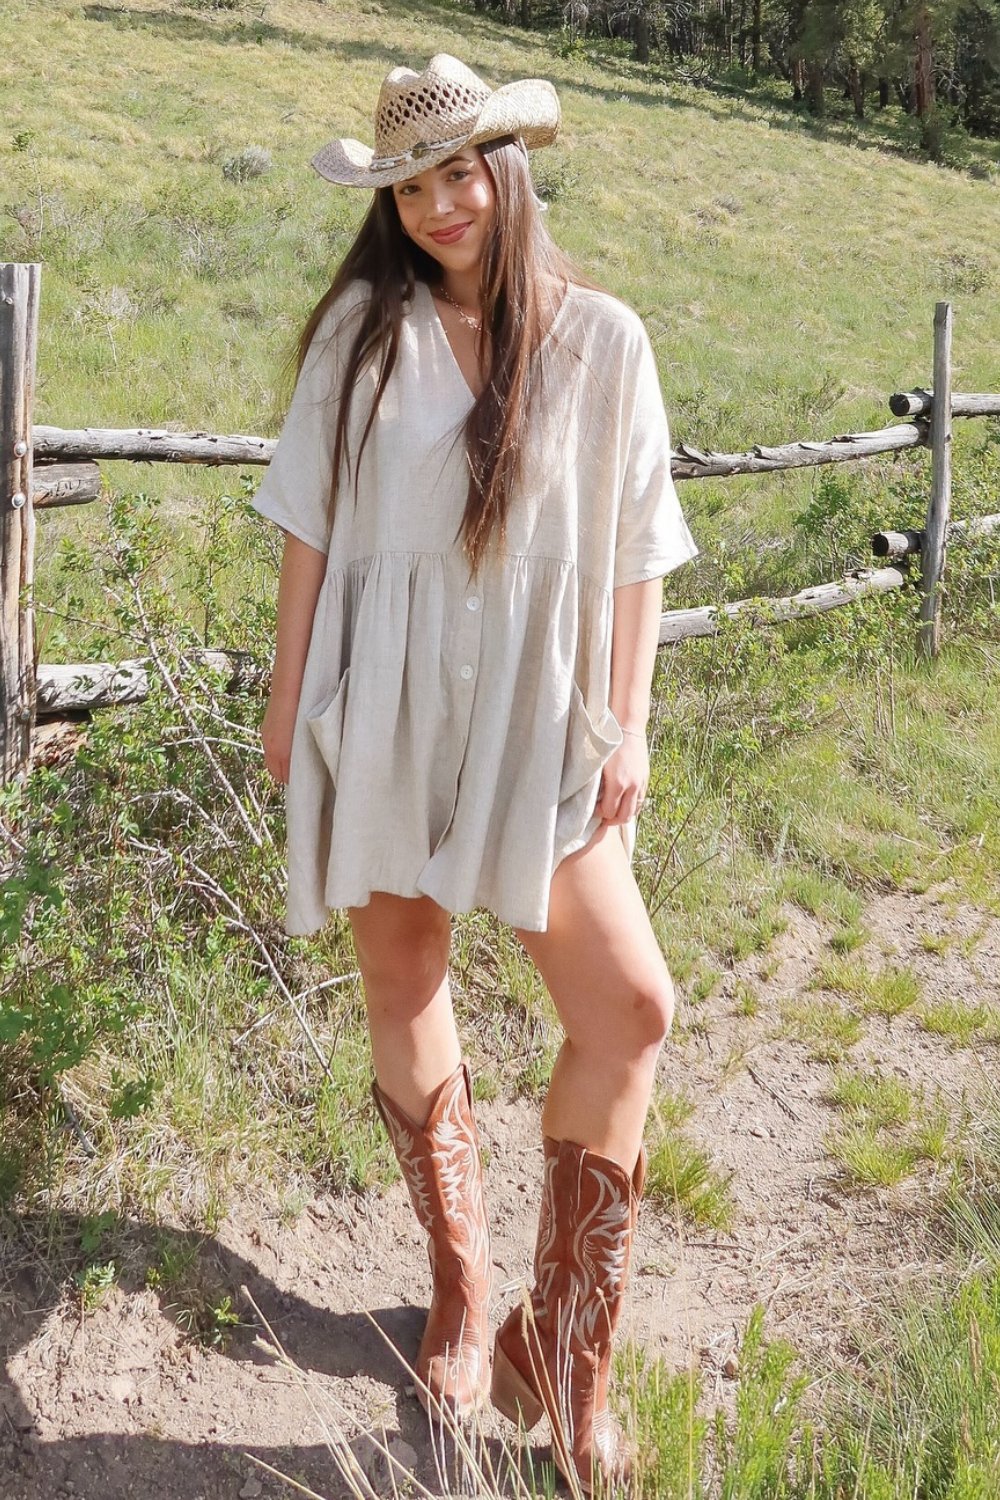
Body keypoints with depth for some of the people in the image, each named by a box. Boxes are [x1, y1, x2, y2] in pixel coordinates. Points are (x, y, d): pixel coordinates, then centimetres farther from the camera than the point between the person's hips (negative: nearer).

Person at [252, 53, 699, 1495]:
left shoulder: (600, 339, -1)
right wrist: (287, 689, 4)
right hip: (381, 703, 1)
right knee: (401, 982, 9)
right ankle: (461, 1292, 30)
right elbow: (311, 518, 4)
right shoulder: (361, 328, 1)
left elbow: (634, 547, 1)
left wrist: (627, 723, -2)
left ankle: (561, 1352, 9)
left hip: (536, 711, -1)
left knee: (630, 1006, -10)